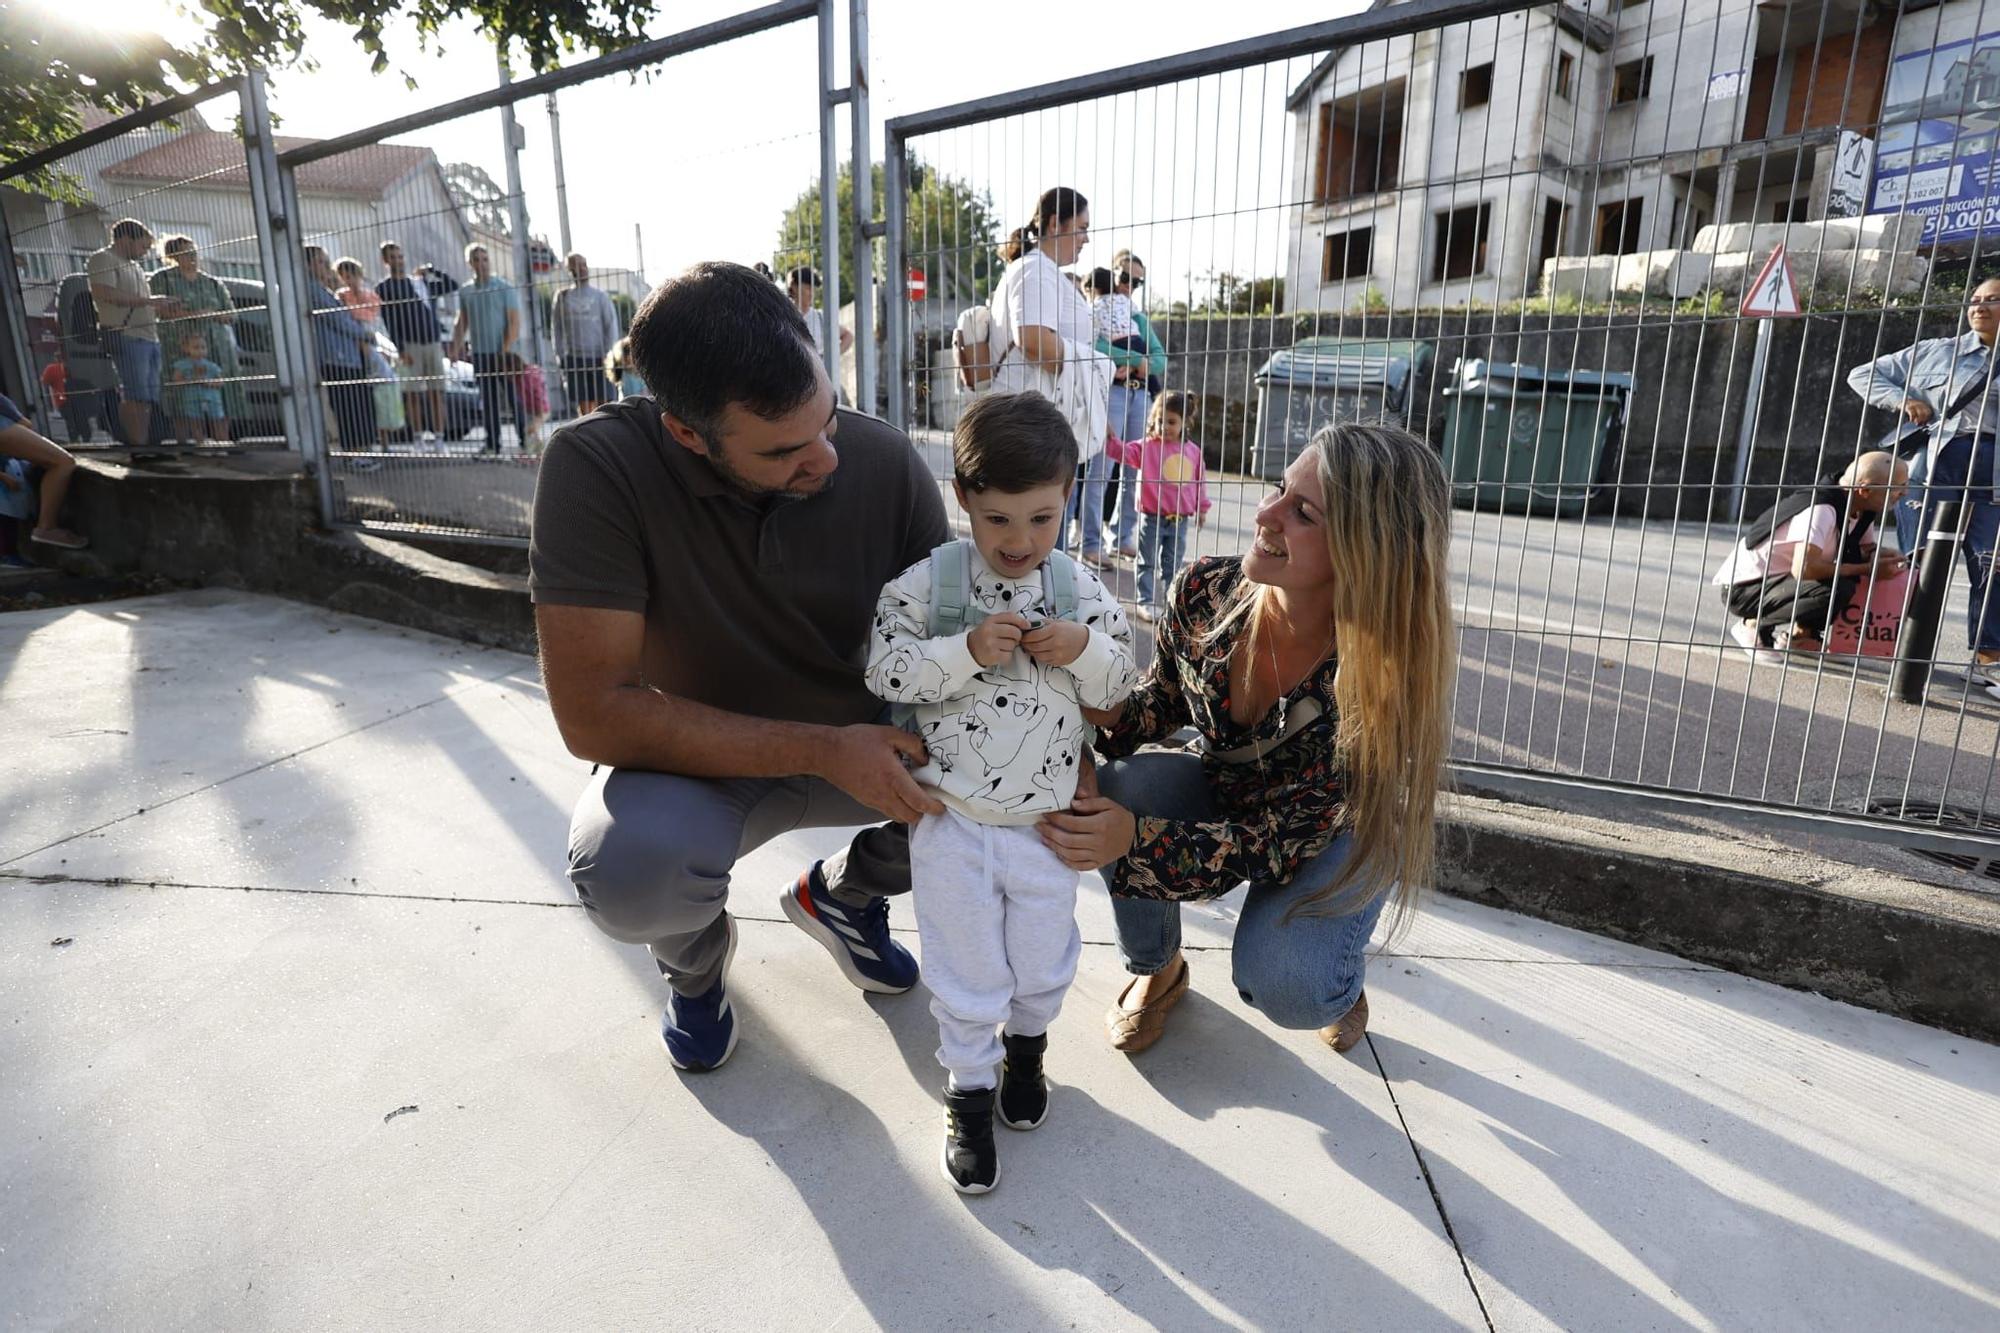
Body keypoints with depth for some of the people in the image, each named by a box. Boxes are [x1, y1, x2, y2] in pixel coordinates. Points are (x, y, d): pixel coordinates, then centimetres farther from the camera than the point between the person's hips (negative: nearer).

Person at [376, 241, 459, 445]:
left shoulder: (422, 282, 18)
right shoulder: (384, 288, 5)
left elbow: (453, 286, 16)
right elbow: (389, 321, -4)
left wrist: (431, 271, 6)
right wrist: (401, 349, -13)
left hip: (434, 343, 4)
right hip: (410, 344, -3)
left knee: (437, 393, 0)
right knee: (413, 394, -5)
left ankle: (438, 435, 3)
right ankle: (420, 434, -1)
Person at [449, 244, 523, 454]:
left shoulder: (505, 288, -3)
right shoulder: (465, 291, 11)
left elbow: (515, 322, -8)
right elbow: (462, 322, 17)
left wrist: (506, 350, -16)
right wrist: (456, 347, 4)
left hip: (505, 354, -4)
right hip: (479, 354, 5)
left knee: (514, 398, -5)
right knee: (488, 401, 7)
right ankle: (492, 444, 12)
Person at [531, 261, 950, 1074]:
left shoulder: (884, 461, -18)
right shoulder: (596, 468, -26)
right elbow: (593, 712, -28)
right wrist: (825, 752, -32)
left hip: (862, 743, 3)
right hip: (700, 759, -3)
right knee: (627, 868, -34)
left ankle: (844, 892, 15)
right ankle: (695, 956, 8)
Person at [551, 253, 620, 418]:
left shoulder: (599, 295, 5)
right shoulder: (563, 296, 9)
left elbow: (611, 325, 1)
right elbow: (557, 328, 8)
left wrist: (608, 354, -8)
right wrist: (560, 356, 1)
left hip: (598, 357, -1)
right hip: (574, 358, 1)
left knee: (602, 403, -1)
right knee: (583, 406, -3)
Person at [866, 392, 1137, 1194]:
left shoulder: (1082, 590, -4)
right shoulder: (927, 580, -11)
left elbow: (1117, 687, 2)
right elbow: (885, 672, -14)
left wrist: (1083, 648, -19)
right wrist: (967, 651, -28)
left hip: (1048, 818, 2)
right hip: (952, 818, -2)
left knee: (1043, 960, 18)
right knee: (965, 970, 11)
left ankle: (1026, 1043, 49)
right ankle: (969, 1088, 34)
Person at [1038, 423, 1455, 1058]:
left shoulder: (1383, 676, -35)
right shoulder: (1208, 589, -24)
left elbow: (1283, 839, -29)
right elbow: (1161, 698, -4)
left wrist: (1137, 838, -39)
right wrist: (1099, 724, -26)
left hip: (1335, 826, -3)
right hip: (1226, 791, 4)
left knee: (1280, 985, -29)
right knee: (1112, 789, -26)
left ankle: (1339, 980, 12)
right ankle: (1158, 970, 3)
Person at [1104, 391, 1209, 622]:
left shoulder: (1193, 451, 5)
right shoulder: (1146, 447, -5)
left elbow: (1201, 481, 11)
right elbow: (1124, 452, -18)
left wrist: (1202, 508, 14)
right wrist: (1111, 439, -35)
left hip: (1180, 519, 3)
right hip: (1152, 517, -3)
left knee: (1173, 564, 14)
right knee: (1148, 563, 4)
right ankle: (1145, 603, 11)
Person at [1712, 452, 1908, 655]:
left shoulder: (1863, 511, 3)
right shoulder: (1821, 509, -25)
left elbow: (1867, 550, 14)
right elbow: (1803, 568, -35)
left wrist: (1883, 559, -11)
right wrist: (1866, 569, -23)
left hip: (1779, 578, 10)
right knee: (1837, 589, -29)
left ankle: (1803, 633, 11)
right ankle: (1754, 625, -11)